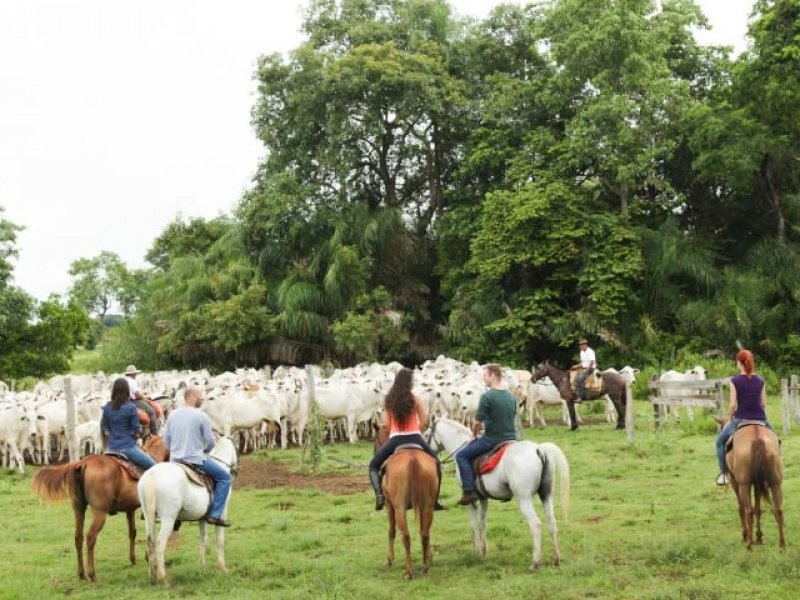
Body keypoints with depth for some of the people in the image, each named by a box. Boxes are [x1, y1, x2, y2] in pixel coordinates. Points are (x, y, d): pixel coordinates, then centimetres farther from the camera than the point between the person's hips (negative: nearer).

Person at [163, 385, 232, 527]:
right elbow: (210, 442, -7)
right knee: (224, 477, 7)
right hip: (195, 460, -6)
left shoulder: (172, 415, 4)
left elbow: (166, 440, 8)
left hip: (174, 460, 6)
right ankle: (215, 515, 0)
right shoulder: (201, 416, -11)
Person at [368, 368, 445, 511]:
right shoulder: (415, 399, -4)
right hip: (414, 438, -1)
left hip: (395, 439, 1)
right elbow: (422, 421, 1)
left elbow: (386, 424, 1)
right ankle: (435, 498, 13)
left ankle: (379, 494, -8)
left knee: (373, 466, 17)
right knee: (436, 463, 21)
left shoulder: (388, 400, 1)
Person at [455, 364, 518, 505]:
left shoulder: (487, 397, -15)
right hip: (511, 438, 7)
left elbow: (477, 422, -12)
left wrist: (475, 434, 7)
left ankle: (469, 491, -8)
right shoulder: (511, 396, 9)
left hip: (492, 439, -7)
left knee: (461, 456, 3)